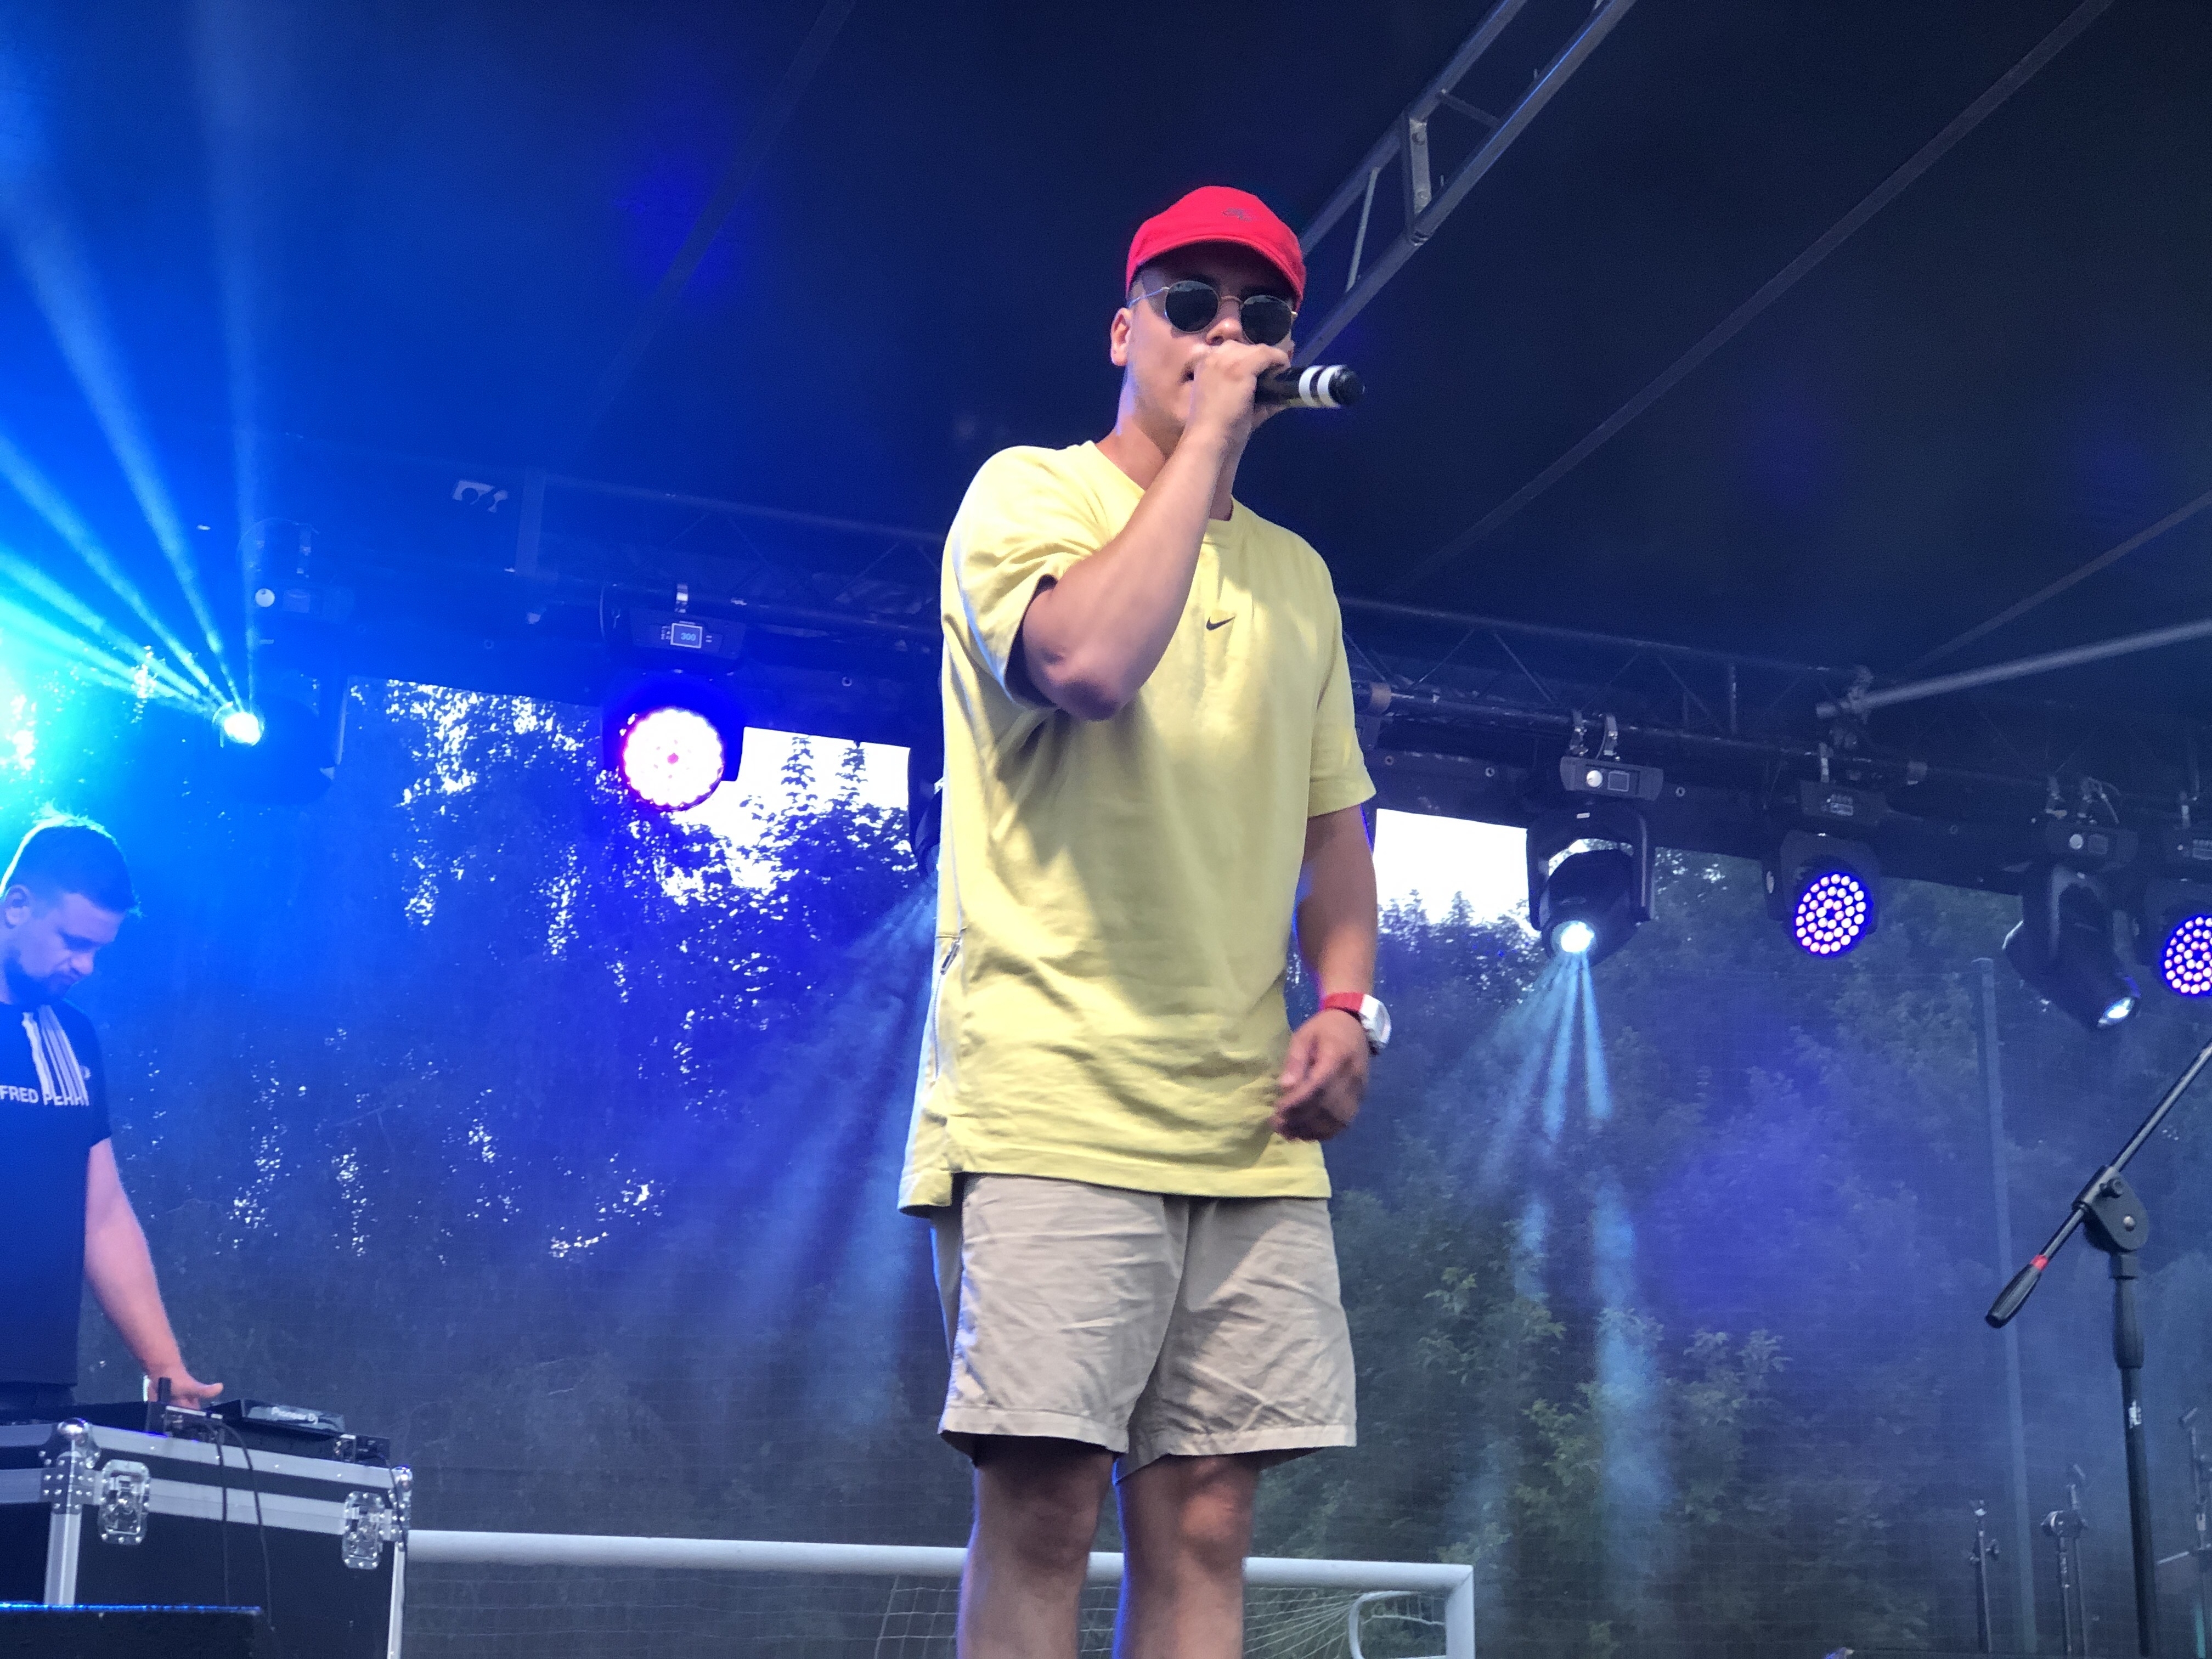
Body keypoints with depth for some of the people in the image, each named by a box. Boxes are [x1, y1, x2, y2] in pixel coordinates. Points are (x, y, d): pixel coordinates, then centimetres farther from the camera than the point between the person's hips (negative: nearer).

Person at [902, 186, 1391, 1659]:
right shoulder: (1030, 491, 3)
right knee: (1042, 1504, -9)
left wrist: (1347, 1004, 6)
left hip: (1250, 1125, 6)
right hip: (1051, 1097, -5)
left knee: (1206, 1523, 3)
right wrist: (1207, 438, -9)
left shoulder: (1297, 575, 21)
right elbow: (1086, 662, -19)